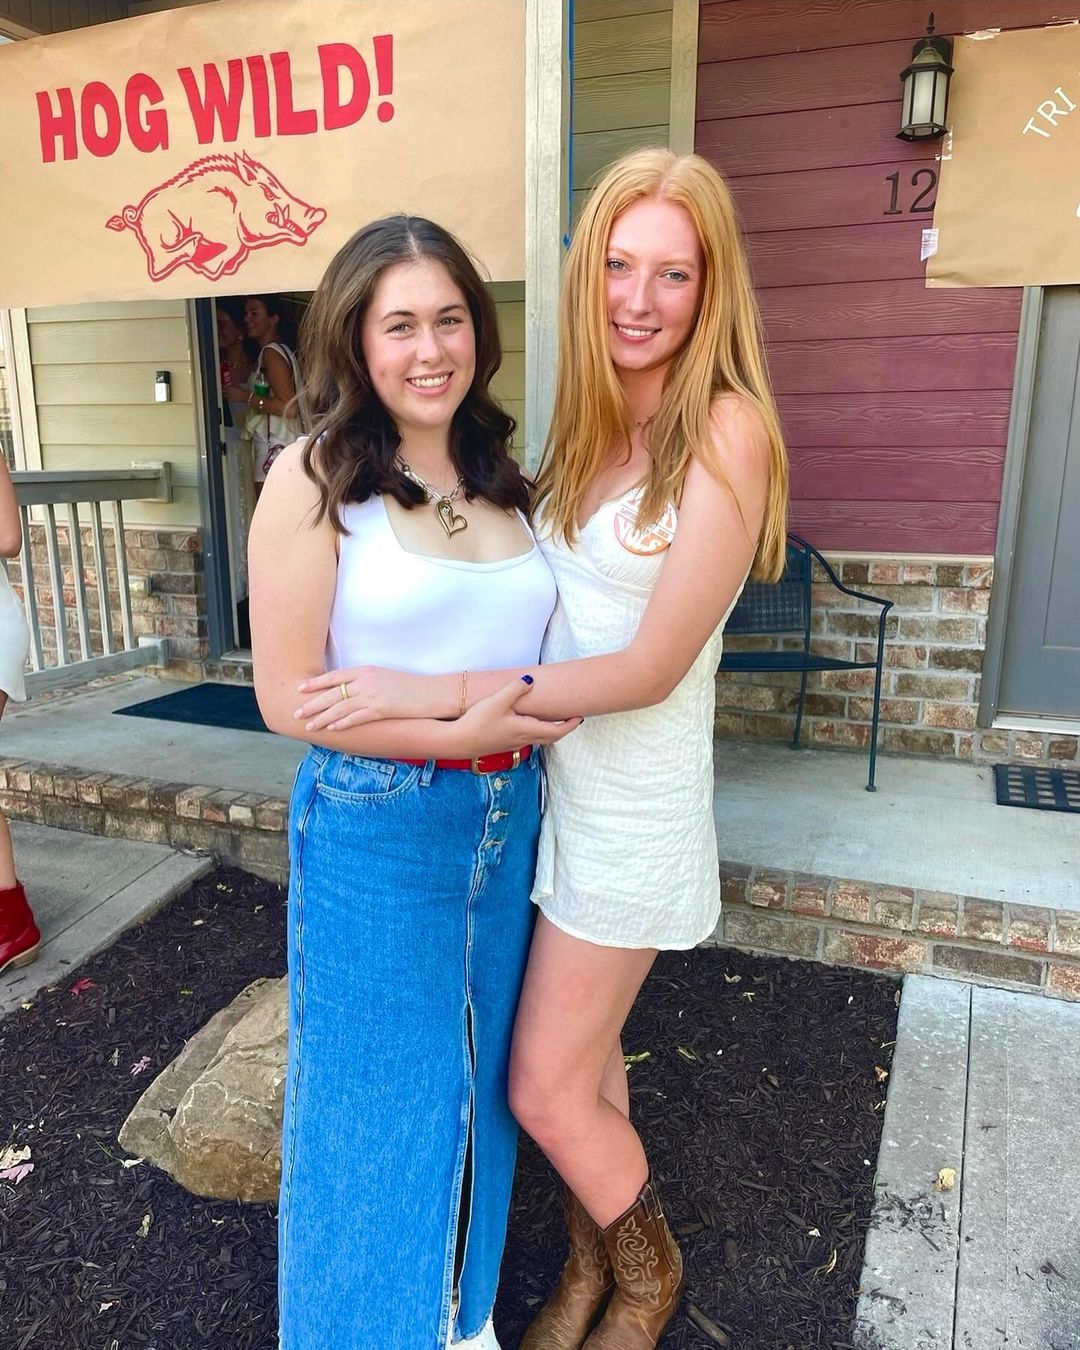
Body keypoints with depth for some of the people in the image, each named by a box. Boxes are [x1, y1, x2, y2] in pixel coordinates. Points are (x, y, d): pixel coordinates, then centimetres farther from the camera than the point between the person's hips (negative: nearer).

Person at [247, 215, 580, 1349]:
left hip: (506, 816, 6)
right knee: (383, 1091, 13)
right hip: (376, 827, -5)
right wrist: (452, 737, -20)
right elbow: (284, 696, -14)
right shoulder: (316, 478, -12)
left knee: (478, 1077, 21)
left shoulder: (499, 469, 6)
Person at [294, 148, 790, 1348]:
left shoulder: (724, 432, -17)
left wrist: (429, 693, -23)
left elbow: (650, 667, -22)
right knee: (586, 1057, 20)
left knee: (545, 1091, 7)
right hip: (557, 783, 6)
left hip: (634, 808, -6)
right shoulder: (590, 426, 5)